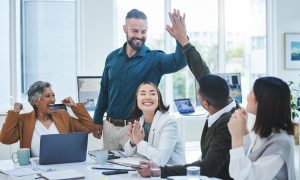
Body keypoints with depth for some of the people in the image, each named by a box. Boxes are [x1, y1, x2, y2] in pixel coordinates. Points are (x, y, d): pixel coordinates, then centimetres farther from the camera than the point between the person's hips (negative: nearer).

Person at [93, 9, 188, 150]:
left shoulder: (154, 59, -8)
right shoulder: (113, 57, 5)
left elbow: (179, 61, -27)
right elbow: (104, 90, 13)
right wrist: (97, 120, 13)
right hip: (109, 126, 4)